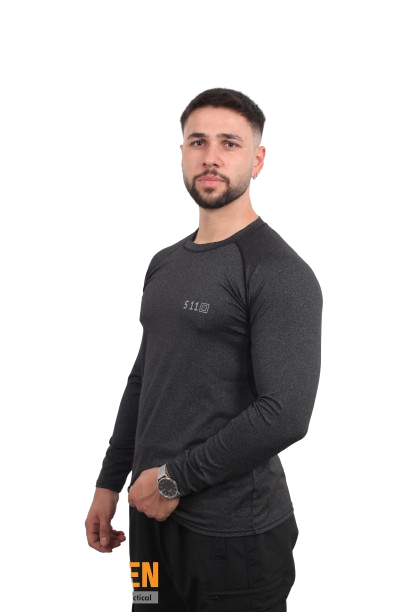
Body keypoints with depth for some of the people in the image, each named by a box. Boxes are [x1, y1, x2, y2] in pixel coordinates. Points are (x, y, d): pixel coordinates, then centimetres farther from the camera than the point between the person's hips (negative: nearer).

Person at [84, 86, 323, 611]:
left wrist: (175, 478, -16)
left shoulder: (279, 273, -15)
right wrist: (110, 484, 14)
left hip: (234, 532, -7)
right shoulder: (163, 264, 10)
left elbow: (286, 415, -22)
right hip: (153, 513, 7)